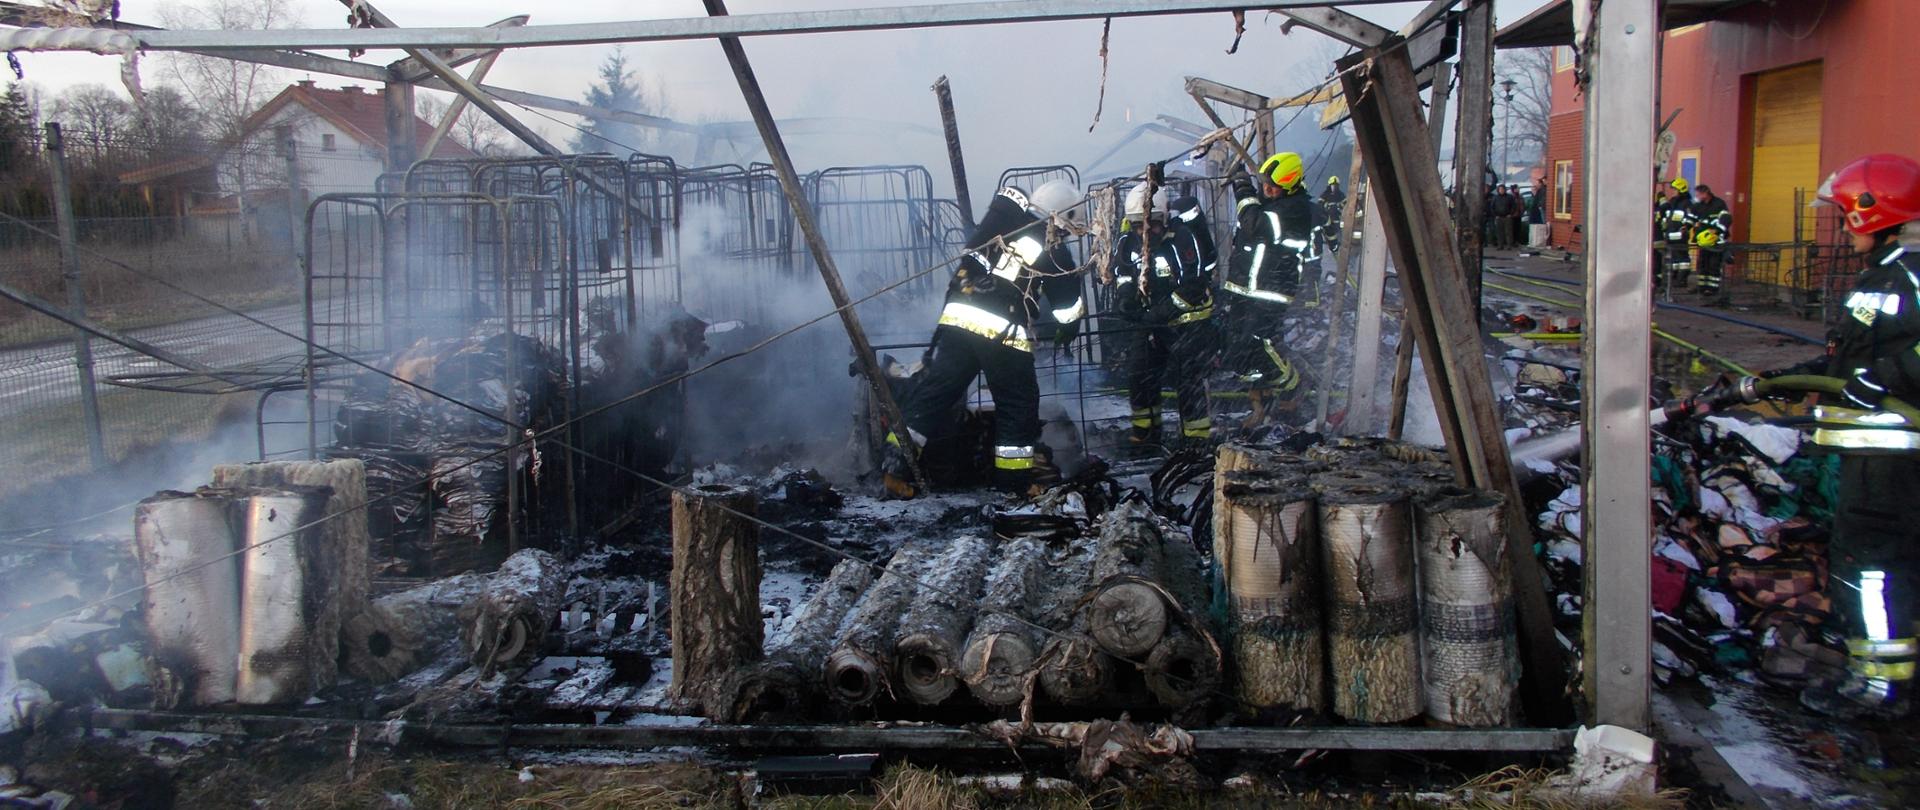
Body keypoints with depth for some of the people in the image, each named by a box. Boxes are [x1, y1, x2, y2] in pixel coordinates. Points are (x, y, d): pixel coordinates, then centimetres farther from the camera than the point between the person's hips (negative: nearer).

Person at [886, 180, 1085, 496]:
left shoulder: (1000, 218, 12)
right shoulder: (1054, 250, 4)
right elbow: (1068, 304, 11)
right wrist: (1069, 327, 32)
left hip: (958, 316, 4)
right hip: (1005, 333, -4)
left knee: (936, 389, 6)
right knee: (1018, 402, 13)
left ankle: (897, 465, 1)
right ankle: (1014, 479, 18)